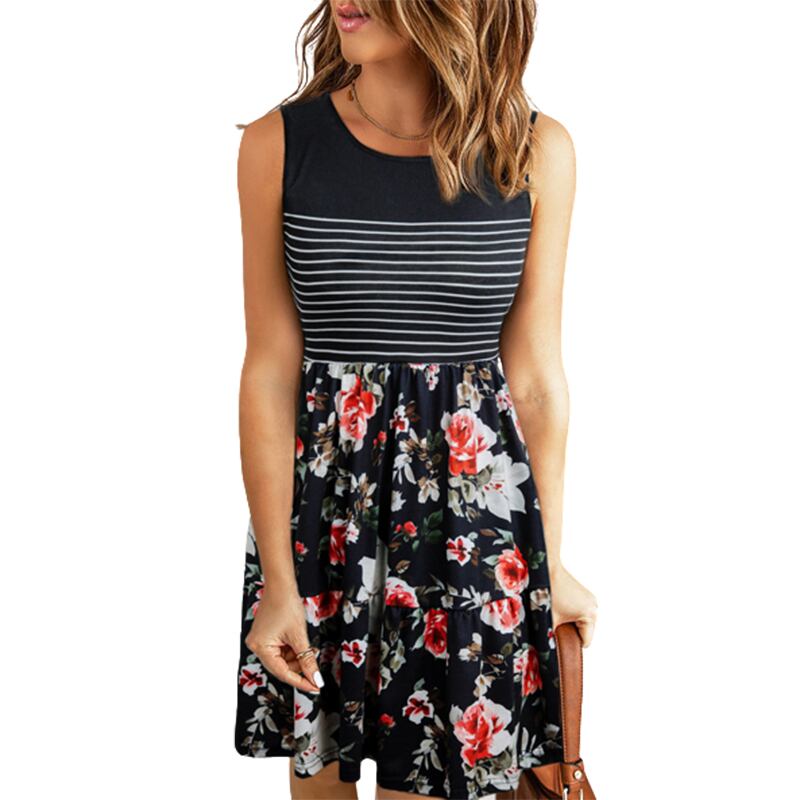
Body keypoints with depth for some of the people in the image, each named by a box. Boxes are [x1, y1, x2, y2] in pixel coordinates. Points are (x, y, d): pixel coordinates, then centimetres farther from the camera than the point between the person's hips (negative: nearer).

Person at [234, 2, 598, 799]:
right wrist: (277, 581, -9)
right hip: (320, 492, 1)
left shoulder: (537, 151, -5)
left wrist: (551, 562, 5)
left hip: (475, 491, 0)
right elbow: (270, 374, -7)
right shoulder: (278, 144, -7)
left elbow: (536, 379, 0)